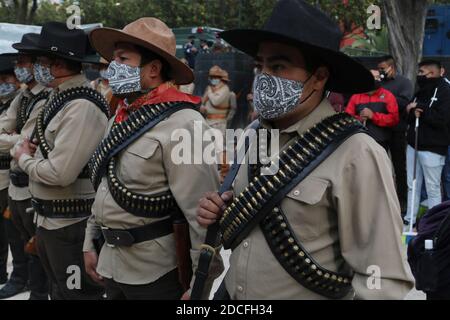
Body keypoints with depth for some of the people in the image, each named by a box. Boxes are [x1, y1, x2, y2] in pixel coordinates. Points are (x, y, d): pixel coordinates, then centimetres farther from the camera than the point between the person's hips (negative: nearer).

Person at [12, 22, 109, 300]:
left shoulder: (82, 107, -23)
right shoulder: (60, 98, 9)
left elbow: (60, 173, -27)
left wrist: (24, 158, -9)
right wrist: (26, 149, -3)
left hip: (72, 225, -10)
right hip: (50, 220, 10)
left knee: (77, 294, 4)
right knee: (59, 291, 23)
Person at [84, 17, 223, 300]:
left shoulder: (183, 124, -19)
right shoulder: (122, 118, 8)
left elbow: (203, 212, -21)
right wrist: (91, 241, 19)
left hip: (157, 273, -8)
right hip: (112, 264, 8)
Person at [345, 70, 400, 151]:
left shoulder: (387, 96, 3)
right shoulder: (355, 96, 10)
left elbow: (394, 119, -6)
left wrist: (373, 116, -15)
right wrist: (358, 119, -12)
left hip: (380, 144, -2)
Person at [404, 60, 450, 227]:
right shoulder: (421, 91, 17)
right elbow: (409, 118, 18)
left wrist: (420, 109, -13)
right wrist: (413, 113, -6)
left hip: (432, 148, -8)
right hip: (413, 145, 8)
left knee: (432, 188, -4)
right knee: (412, 185, 12)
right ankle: (409, 219, 20)